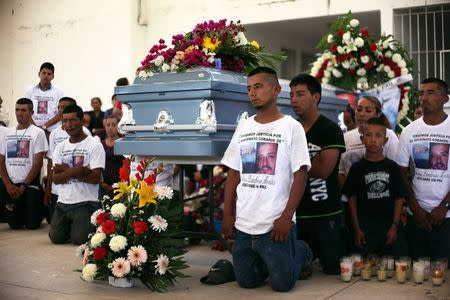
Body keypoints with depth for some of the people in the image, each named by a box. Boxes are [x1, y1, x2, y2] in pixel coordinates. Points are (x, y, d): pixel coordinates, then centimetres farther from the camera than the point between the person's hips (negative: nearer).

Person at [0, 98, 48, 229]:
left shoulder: (38, 133, -3)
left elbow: (38, 163, -9)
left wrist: (23, 186, -12)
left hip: (30, 185, -3)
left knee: (32, 224, -6)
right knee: (14, 224, 4)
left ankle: (41, 209, 26)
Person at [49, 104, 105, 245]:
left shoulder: (94, 145, -7)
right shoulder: (60, 147, 9)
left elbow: (96, 178, -16)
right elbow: (56, 179, 1)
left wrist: (66, 170, -11)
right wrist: (74, 171, -19)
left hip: (86, 202, -5)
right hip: (63, 201, 5)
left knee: (79, 239, -15)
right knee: (56, 238, -3)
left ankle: (91, 225, 17)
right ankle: (71, 226, 28)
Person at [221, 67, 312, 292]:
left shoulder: (291, 127, -5)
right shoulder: (243, 127, 9)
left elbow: (300, 176, -8)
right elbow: (233, 174, 11)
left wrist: (286, 217, -15)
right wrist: (227, 215, 5)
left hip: (275, 223, -4)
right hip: (243, 223, 5)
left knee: (282, 284, 0)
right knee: (247, 281, 9)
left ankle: (300, 252, 28)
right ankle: (268, 261, 37)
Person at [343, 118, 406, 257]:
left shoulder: (392, 167, 1)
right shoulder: (357, 168, -1)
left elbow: (399, 198, 2)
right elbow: (352, 198, 1)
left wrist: (394, 226, -5)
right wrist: (356, 228, -2)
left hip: (389, 224, 1)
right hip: (365, 224, -1)